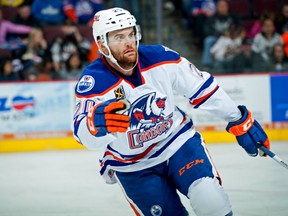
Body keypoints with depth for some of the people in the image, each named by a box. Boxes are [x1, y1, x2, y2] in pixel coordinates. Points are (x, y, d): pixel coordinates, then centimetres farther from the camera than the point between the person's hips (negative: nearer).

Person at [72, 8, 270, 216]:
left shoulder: (160, 57, -11)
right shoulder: (94, 81, -21)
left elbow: (202, 87, 2)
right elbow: (83, 131, -36)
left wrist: (240, 120, 6)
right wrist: (98, 121, -60)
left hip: (178, 140, 2)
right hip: (133, 167, -2)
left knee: (210, 198, -20)